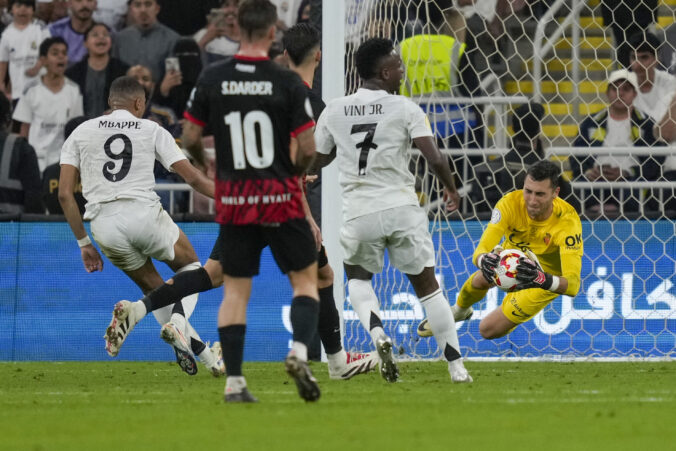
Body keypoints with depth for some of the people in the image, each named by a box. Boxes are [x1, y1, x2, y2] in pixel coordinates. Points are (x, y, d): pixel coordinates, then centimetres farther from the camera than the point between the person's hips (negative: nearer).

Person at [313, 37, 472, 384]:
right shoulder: (404, 108, -4)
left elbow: (317, 160, 17)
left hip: (358, 213, 1)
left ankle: (378, 335, -5)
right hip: (402, 209, -1)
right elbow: (435, 159, -11)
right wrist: (451, 188, 8)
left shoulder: (334, 111, 4)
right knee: (427, 286, 11)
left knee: (357, 277, 24)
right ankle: (456, 366, 8)